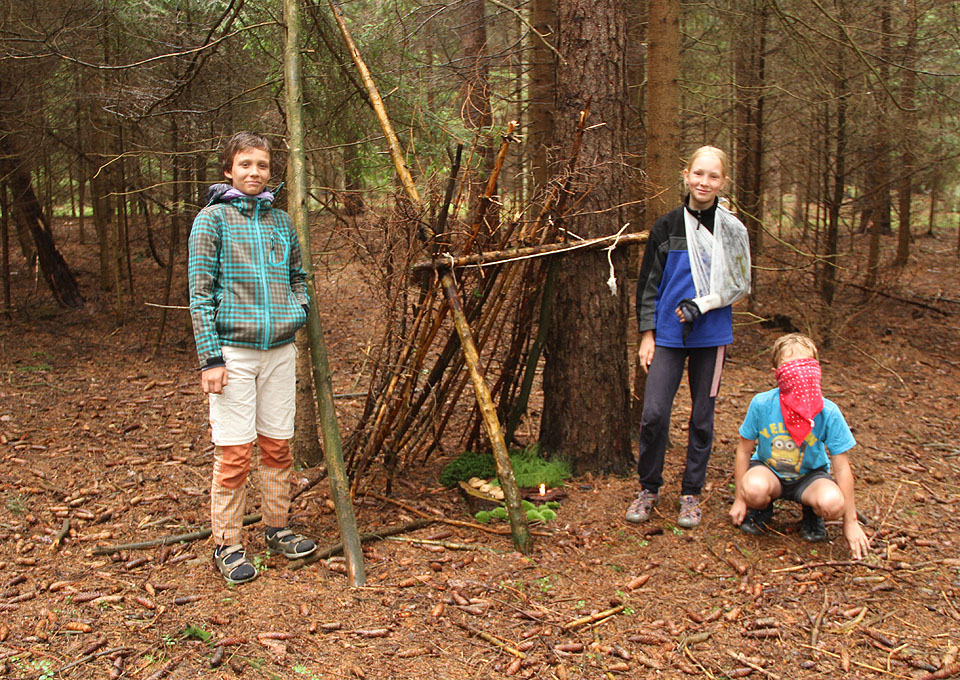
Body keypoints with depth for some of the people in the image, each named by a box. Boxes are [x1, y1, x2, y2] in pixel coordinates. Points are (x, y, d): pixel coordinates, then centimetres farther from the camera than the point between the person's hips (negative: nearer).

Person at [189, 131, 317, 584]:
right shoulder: (212, 219, -3)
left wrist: (300, 309, 3)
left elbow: (297, 275, 24)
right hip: (233, 350, -4)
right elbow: (200, 293, -6)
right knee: (234, 453, -2)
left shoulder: (280, 220, 11)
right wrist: (210, 357, -12)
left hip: (280, 350, 5)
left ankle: (277, 530, 26)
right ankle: (227, 546, 12)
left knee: (277, 445, 11)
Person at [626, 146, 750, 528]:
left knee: (702, 416, 7)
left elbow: (740, 285, 7)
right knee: (653, 414, -6)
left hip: (712, 336, 1)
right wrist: (647, 334, 1)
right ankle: (649, 489, 14)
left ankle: (691, 495, 22)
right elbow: (649, 283, 6)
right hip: (668, 335, 0)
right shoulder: (666, 227, 4)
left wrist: (701, 305, -9)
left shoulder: (732, 231, 4)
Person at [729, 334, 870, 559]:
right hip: (768, 470, 0)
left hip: (810, 475, 0)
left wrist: (850, 522, -11)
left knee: (832, 504, -32)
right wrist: (740, 499, -4)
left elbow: (842, 468, -14)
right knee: (754, 489, -36)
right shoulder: (761, 404, -20)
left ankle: (812, 514, 7)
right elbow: (744, 450, -7)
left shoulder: (828, 412, -21)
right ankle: (762, 508, 4)